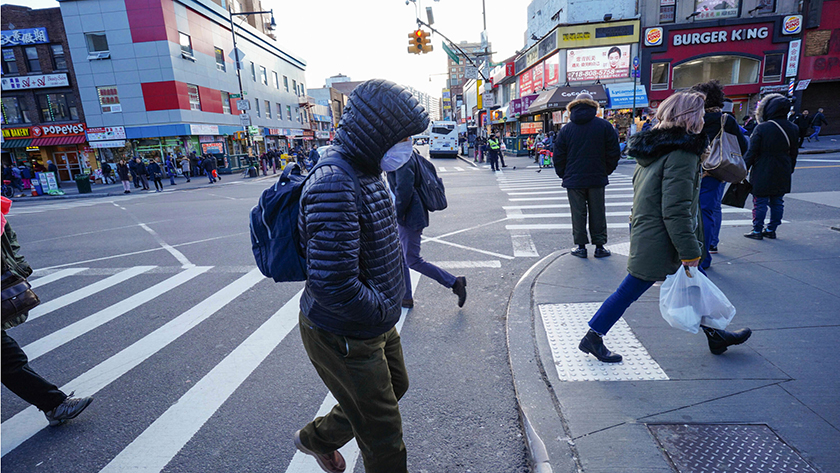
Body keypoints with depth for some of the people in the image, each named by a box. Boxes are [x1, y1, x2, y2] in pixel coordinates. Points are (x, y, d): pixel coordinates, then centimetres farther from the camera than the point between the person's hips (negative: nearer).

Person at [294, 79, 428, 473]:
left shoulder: (367, 172, 4)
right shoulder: (333, 186, -30)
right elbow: (332, 285, -35)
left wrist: (388, 300, 7)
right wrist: (383, 310, -19)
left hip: (375, 323, 10)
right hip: (343, 337, -9)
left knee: (395, 387, 30)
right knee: (384, 438, 9)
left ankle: (317, 437, 49)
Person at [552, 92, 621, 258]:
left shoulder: (566, 129, -1)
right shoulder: (605, 126, -1)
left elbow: (558, 156, 1)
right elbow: (614, 153, 1)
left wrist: (563, 174, 12)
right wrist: (606, 171, 13)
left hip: (574, 179, 0)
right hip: (597, 178, 1)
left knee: (578, 213, 6)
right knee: (598, 213, 9)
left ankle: (581, 246, 11)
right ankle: (599, 246, 15)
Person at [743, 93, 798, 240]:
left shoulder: (762, 128, -14)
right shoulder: (793, 129, 5)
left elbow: (752, 152, -13)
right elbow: (794, 153, 12)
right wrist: (790, 170, 23)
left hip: (762, 173, -6)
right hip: (782, 174, 6)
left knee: (760, 202, 1)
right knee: (777, 202, 13)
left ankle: (757, 230, 6)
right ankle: (771, 229, 20)